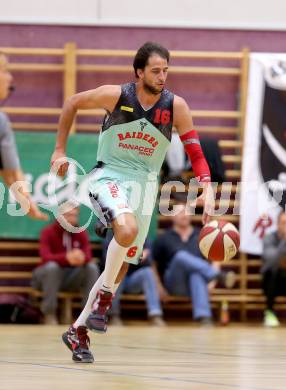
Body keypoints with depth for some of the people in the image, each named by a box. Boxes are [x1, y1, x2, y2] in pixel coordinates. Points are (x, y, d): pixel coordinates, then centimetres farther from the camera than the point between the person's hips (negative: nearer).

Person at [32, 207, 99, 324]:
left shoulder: (81, 233, 1)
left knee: (92, 267, -22)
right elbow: (45, 257, -26)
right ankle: (49, 314, -30)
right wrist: (67, 257, -45)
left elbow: (88, 256, -13)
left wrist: (81, 257, -40)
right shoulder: (48, 232, -10)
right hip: (48, 274, -3)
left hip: (72, 277, 3)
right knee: (52, 266, -36)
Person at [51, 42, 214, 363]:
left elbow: (195, 152, -6)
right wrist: (60, 150, 3)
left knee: (123, 263, 5)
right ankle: (104, 295, -13)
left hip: (144, 182, 4)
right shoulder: (116, 96, -13)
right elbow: (72, 103, 4)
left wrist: (207, 190, -21)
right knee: (127, 229, -35)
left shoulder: (176, 106, -8)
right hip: (108, 175, -3)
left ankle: (78, 330, 18)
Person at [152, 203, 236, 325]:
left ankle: (203, 316, -62)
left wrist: (212, 280, -6)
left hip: (196, 278, 0)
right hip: (174, 283, 0)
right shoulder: (164, 239, 15)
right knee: (181, 256, -31)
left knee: (197, 275, -39)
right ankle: (219, 276, -47)